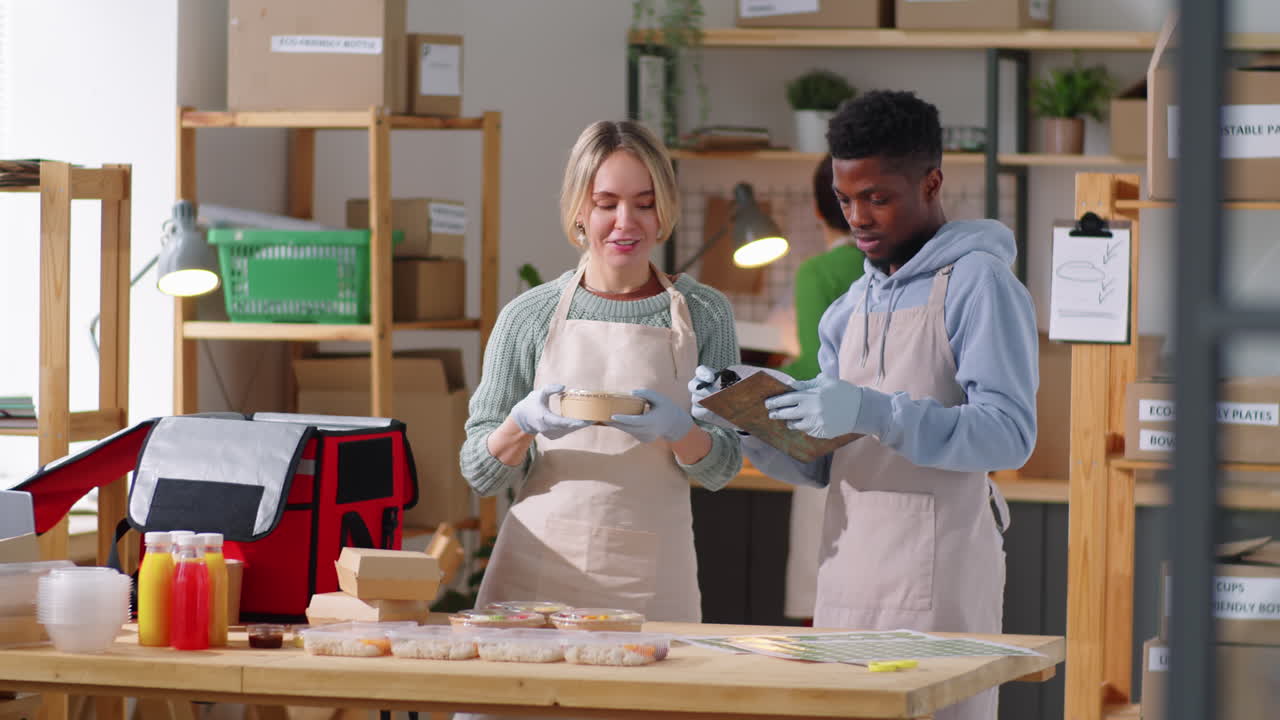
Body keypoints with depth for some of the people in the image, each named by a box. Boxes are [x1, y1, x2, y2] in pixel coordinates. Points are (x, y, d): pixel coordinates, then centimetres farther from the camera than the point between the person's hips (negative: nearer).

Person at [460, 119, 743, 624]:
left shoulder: (703, 313, 5)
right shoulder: (528, 317, 3)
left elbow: (722, 468, 6)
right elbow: (481, 473, 5)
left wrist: (677, 429, -16)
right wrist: (524, 423, -16)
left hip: (651, 582, 0)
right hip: (536, 574, 0)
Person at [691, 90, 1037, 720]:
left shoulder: (977, 284, -4)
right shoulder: (851, 307, 19)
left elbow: (1009, 433, -15)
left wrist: (873, 413, -24)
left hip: (936, 583, -7)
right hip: (848, 577, 7)